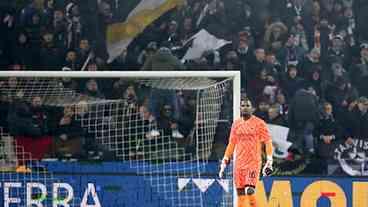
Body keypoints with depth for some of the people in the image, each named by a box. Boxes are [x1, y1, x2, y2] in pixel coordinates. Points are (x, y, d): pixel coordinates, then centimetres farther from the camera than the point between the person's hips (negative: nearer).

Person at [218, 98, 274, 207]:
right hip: (239, 163, 5)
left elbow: (268, 142, -3)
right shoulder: (236, 124, 12)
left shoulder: (259, 123, -2)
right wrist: (225, 161, 16)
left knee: (249, 191, -20)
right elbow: (231, 144, 20)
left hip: (254, 162, -5)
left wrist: (269, 162, -11)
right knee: (240, 195, 2)